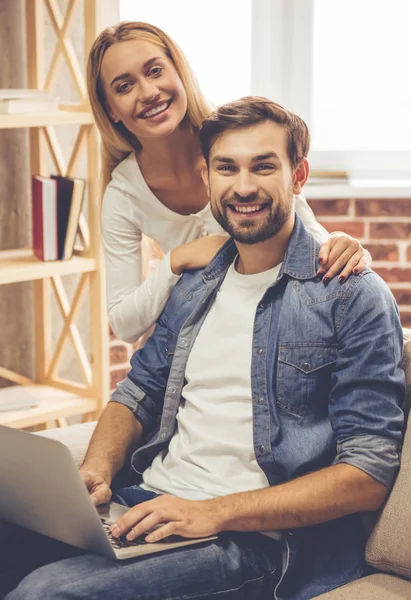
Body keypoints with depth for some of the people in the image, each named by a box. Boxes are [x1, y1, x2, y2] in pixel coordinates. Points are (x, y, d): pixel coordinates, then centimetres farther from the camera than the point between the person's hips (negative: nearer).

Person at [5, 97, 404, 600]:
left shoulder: (356, 297, -5)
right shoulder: (193, 286, 16)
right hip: (147, 504, 6)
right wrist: (94, 471, 0)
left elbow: (368, 474, -11)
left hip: (255, 540, -6)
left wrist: (214, 512, -18)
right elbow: (139, 392, 23)